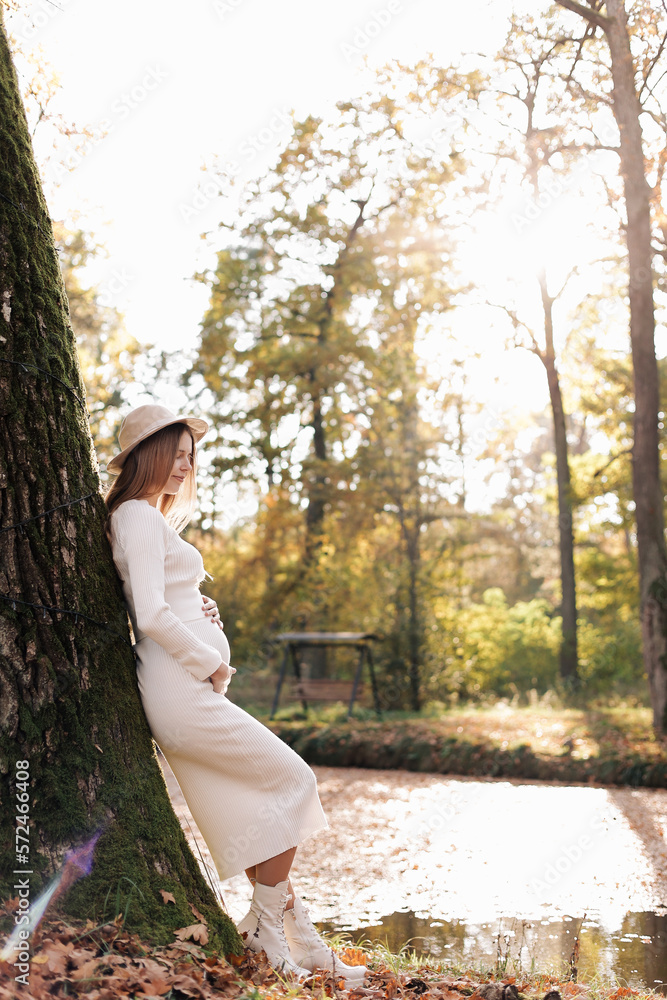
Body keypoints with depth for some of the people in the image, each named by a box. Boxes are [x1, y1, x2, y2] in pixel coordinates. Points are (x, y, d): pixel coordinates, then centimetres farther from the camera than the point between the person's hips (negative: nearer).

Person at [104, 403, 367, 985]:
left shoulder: (151, 519, 21)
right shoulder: (140, 518, -11)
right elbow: (152, 616, -20)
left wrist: (203, 611, 11)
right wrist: (212, 665, -11)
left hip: (191, 690, 10)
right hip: (182, 690, -10)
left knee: (254, 809, 10)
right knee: (292, 780, -3)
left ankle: (303, 946, 15)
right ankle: (270, 924, 6)